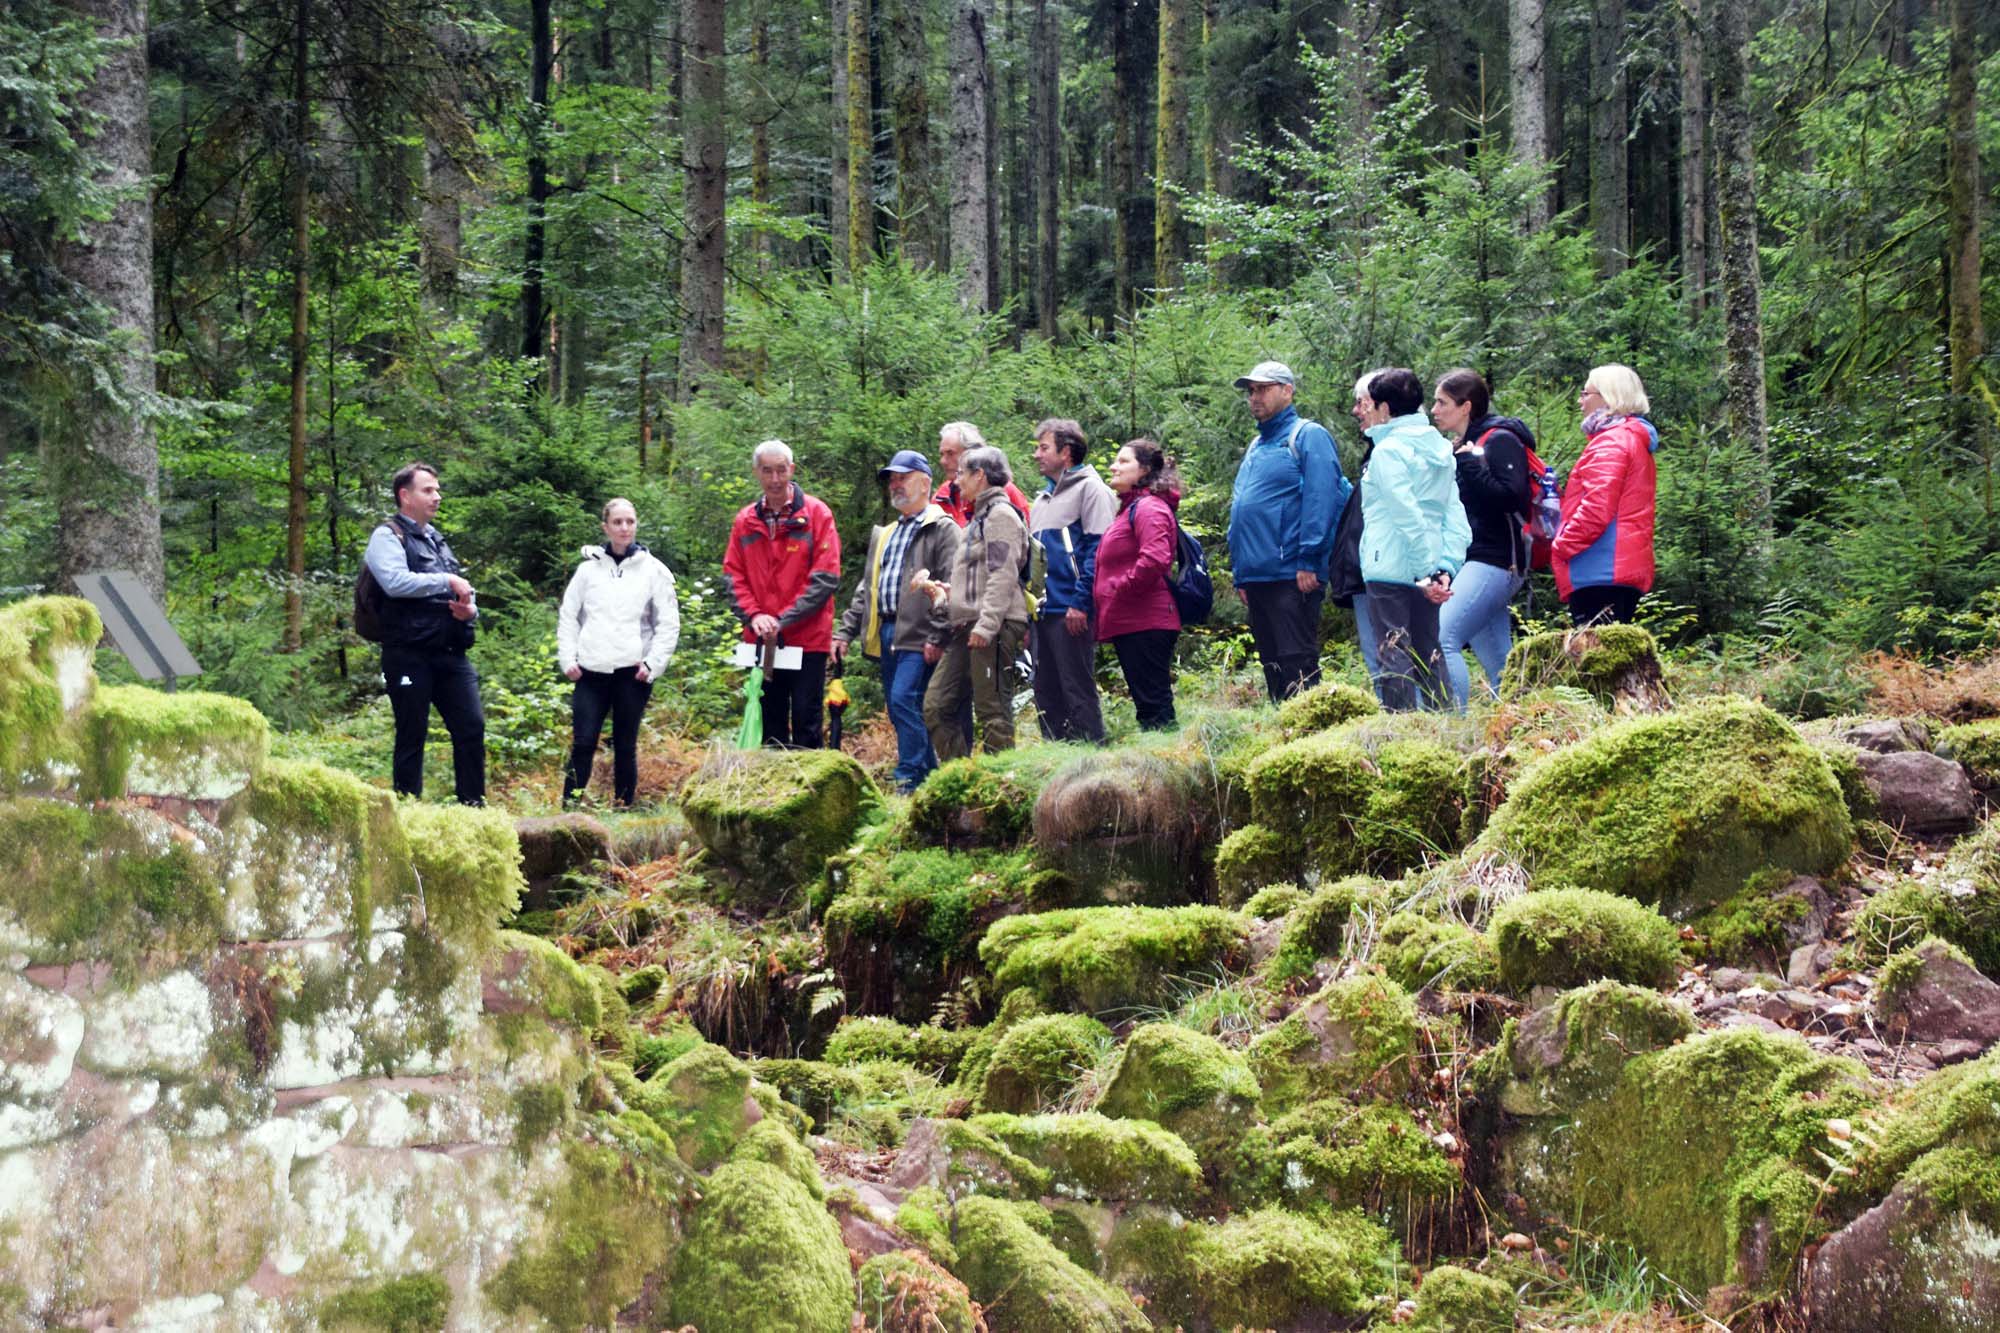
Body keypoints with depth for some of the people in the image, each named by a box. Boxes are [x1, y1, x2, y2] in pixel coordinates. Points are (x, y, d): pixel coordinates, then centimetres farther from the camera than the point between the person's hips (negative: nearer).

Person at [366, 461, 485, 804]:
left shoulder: (436, 540, 23)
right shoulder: (387, 536, -1)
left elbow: (461, 595, 29)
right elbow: (395, 581, -20)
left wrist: (470, 609, 6)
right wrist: (447, 581, -14)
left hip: (450, 654, 7)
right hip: (410, 655, -7)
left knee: (472, 727, -2)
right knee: (411, 737, -2)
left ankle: (473, 808, 4)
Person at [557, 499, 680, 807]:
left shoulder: (653, 570, 4)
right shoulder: (588, 569, 9)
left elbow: (669, 624, 4)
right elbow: (568, 617, 12)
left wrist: (653, 663, -6)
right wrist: (567, 659, 1)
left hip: (632, 673, -1)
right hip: (591, 671, 1)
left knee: (625, 747, 4)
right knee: (582, 744, -6)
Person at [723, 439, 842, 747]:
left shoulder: (816, 514, -3)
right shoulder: (745, 520, 9)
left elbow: (826, 577, -8)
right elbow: (733, 576, 8)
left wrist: (785, 620, -14)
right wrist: (753, 616, -10)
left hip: (807, 639, -4)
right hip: (761, 640, 4)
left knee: (805, 722, -2)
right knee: (770, 725, 9)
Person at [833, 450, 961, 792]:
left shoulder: (942, 529, -2)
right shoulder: (884, 535, 24)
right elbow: (865, 588, 25)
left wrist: (937, 637, -17)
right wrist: (845, 632, 15)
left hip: (918, 635, -8)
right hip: (886, 634, 8)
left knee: (903, 700, -16)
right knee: (897, 708, 7)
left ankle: (910, 781, -14)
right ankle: (930, 775, 14)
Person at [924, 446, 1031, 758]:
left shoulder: (1000, 514, -7)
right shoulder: (980, 516, 23)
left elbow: (1003, 575, -17)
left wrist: (986, 624, -23)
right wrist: (953, 591, 16)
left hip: (994, 628, -10)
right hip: (967, 627, 10)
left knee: (992, 711, -8)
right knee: (935, 706, 5)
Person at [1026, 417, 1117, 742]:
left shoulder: (1089, 488, -5)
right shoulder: (1042, 498, 22)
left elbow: (1097, 549, -13)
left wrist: (1081, 602, -20)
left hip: (1071, 611, -9)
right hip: (1043, 613, 9)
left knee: (1078, 692, -7)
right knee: (1046, 696, 9)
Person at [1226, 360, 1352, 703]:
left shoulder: (1308, 436, -3)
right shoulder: (1256, 447, 22)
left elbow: (1322, 499, -14)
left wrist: (1309, 561, -20)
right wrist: (1239, 576, 19)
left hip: (1291, 575, -9)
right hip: (1256, 578, 9)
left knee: (1297, 664, -11)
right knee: (1273, 667, 10)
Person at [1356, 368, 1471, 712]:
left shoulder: (1388, 450, -9)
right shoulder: (1440, 448, 14)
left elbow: (1407, 516, -17)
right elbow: (1455, 515, 8)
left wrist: (1428, 570, -17)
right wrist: (1446, 568, 1)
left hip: (1391, 571, -8)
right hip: (1426, 572, 8)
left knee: (1394, 658, -6)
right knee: (1429, 655, 13)